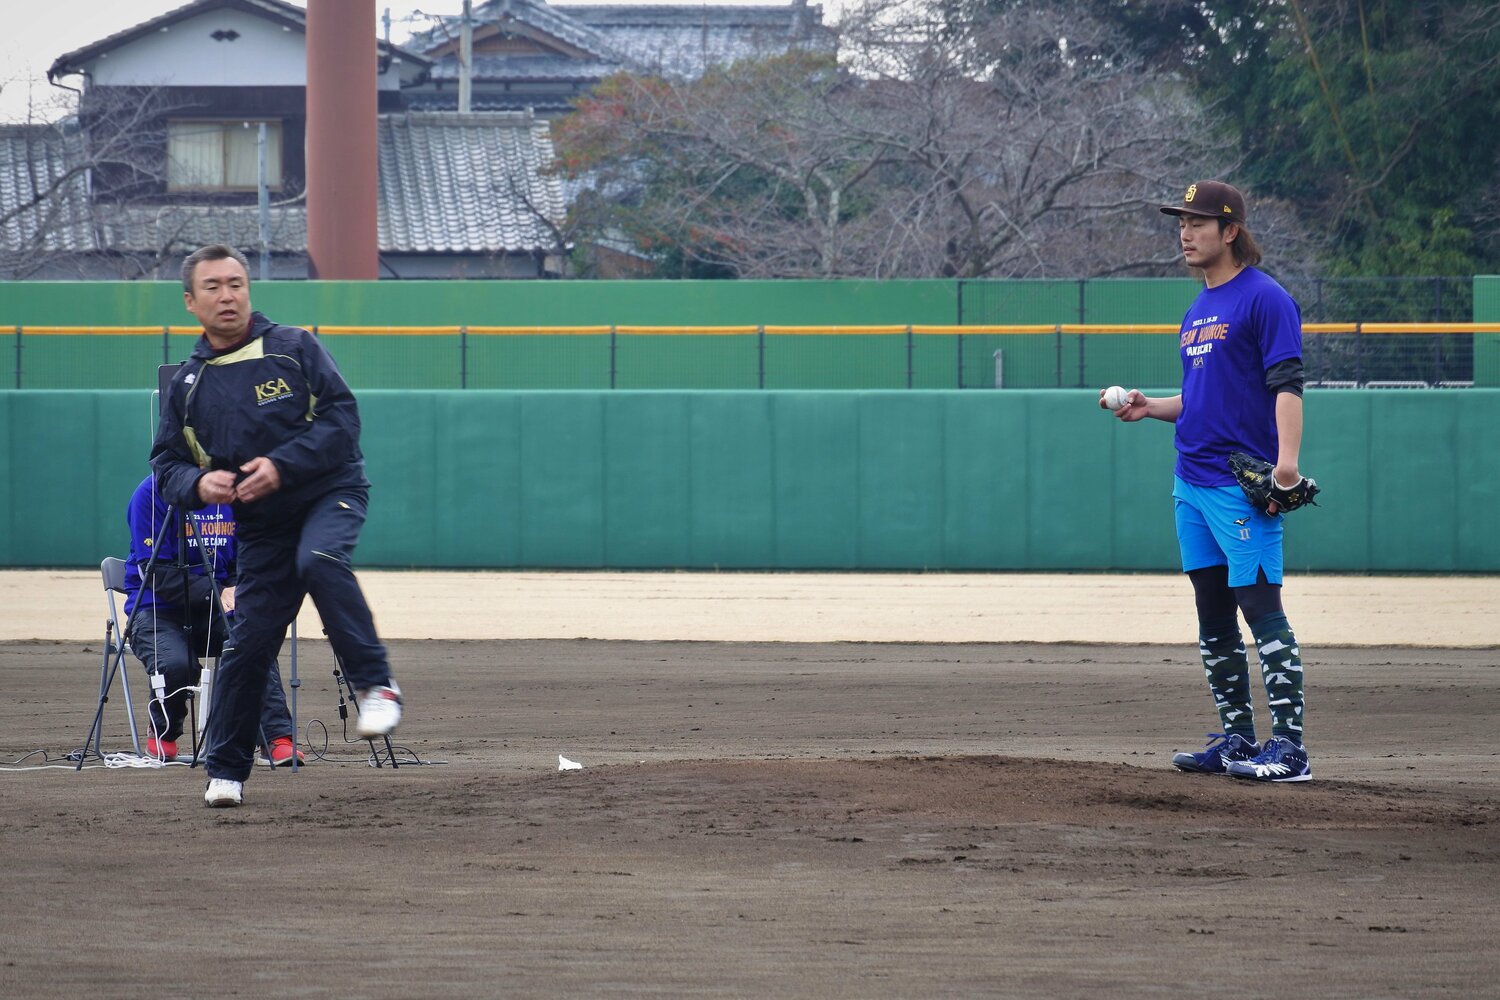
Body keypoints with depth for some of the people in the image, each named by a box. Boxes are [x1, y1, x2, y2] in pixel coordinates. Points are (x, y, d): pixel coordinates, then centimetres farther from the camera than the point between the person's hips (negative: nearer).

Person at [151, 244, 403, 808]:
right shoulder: (188, 385, 7)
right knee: (248, 641, -1)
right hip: (262, 527, 3)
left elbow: (342, 418, -8)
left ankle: (375, 684, -29)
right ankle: (225, 771, 11)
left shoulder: (293, 349, -2)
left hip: (331, 493, -3)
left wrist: (283, 465, -21)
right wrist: (198, 484, -15)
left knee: (320, 560, -36)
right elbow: (166, 466, 8)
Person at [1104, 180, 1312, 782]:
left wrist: (1287, 459, -27)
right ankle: (1235, 739, 18)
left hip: (1243, 485, -9)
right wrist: (1149, 408, 11)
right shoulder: (1198, 309, 19)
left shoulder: (1264, 299, -8)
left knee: (1261, 608, -12)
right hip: (1192, 483, 9)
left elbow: (1287, 386, -15)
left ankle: (1289, 745, -13)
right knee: (1213, 615, 11)